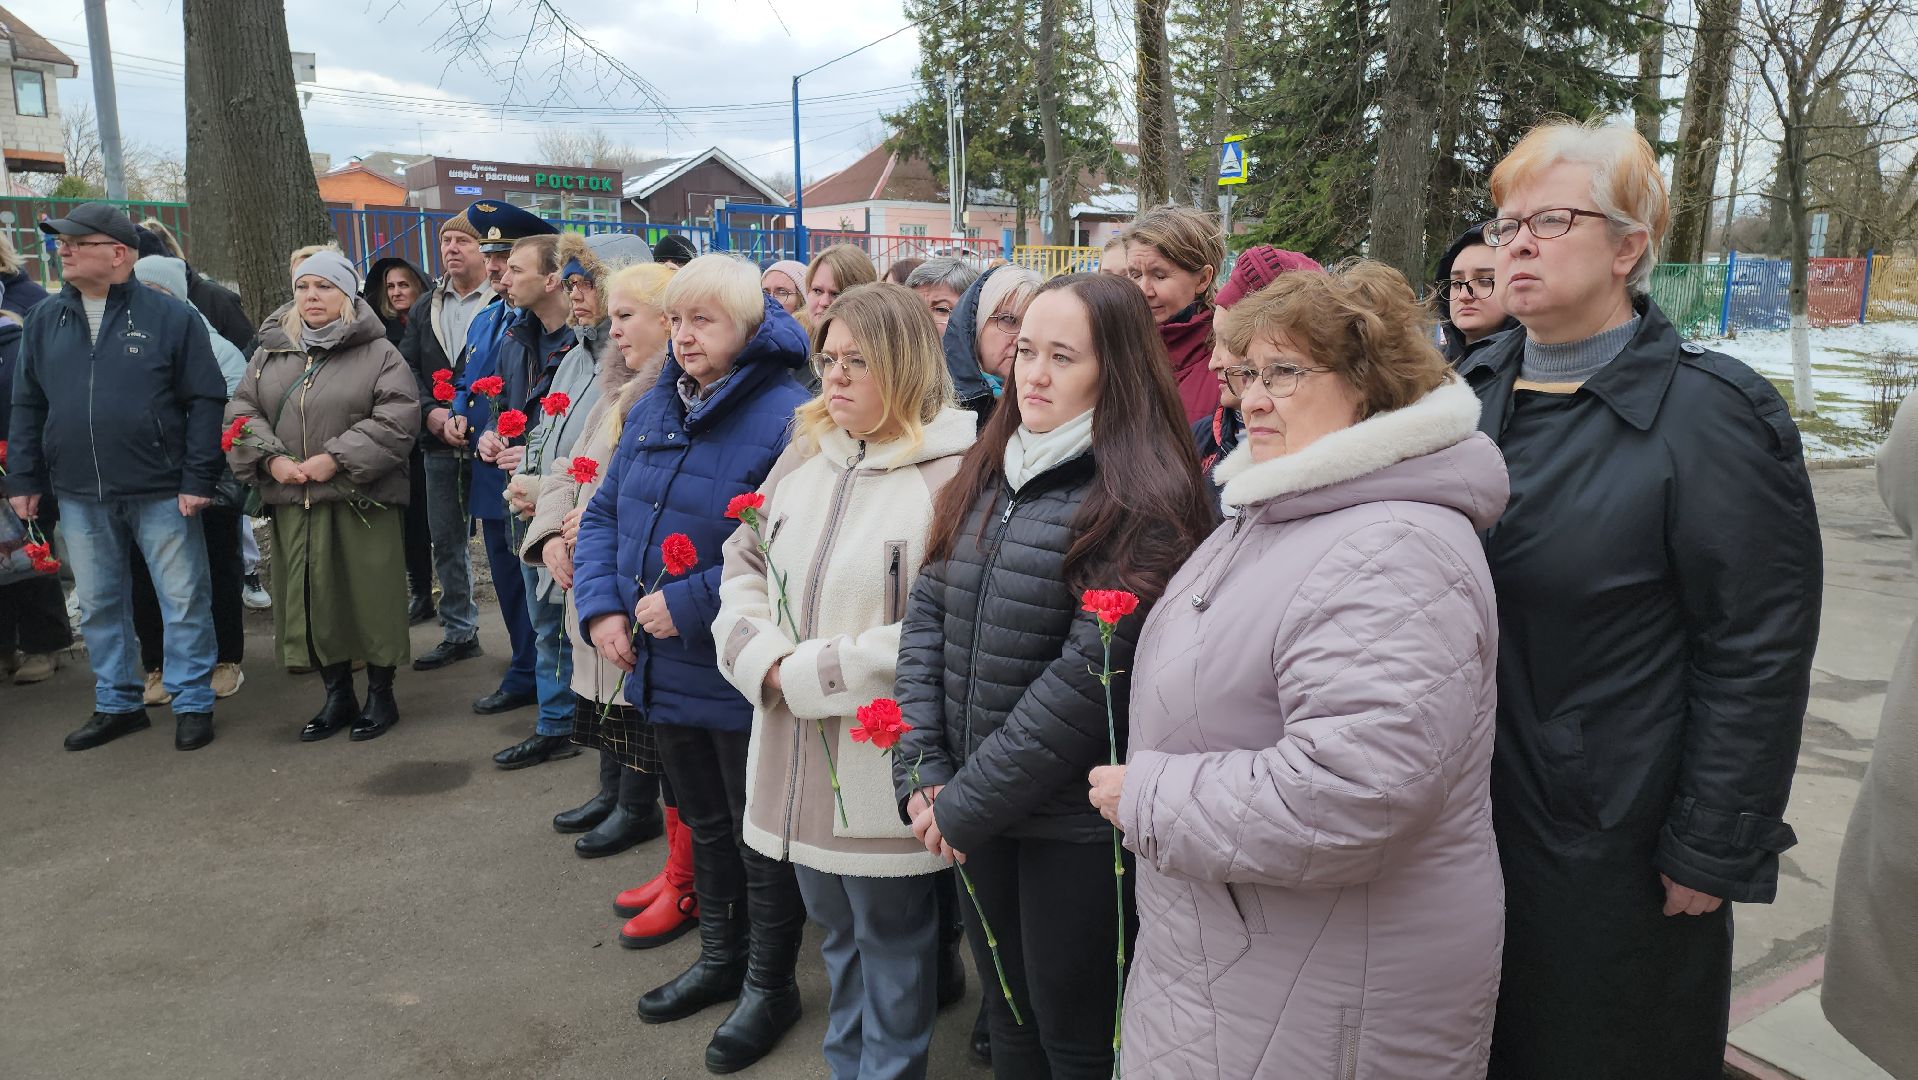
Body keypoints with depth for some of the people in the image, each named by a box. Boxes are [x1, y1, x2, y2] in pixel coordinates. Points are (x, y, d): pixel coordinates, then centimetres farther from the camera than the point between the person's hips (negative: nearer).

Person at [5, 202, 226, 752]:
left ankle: (193, 703, 15)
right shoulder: (45, 320, 8)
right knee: (98, 605, 13)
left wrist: (197, 479, -11)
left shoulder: (171, 317, -5)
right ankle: (117, 703, 27)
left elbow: (205, 402, -6)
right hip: (79, 497, 5)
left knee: (183, 600, 2)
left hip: (161, 493, -4)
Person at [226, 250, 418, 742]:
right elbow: (241, 410, 10)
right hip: (292, 501, 5)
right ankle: (337, 694, 23)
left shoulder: (378, 353, -3)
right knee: (311, 597, 9)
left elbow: (398, 417, -12)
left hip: (361, 500, -4)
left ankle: (380, 693, 15)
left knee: (370, 595, 0)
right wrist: (270, 458, -8)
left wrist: (337, 458, -17)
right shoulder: (271, 351, 12)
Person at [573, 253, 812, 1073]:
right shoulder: (654, 410, 7)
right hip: (663, 667, 8)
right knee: (703, 823, 24)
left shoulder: (785, 420, -19)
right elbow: (604, 514, 11)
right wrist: (601, 607, -4)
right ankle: (720, 957, 44)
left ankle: (769, 985, 30)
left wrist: (689, 603, -24)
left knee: (762, 839, 10)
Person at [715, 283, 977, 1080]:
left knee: (892, 940, 14)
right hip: (797, 758, 7)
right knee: (835, 930, 24)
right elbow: (744, 564, 12)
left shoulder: (954, 472, -16)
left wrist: (814, 675, -18)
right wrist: (763, 658, -7)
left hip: (884, 765, -6)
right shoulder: (806, 454, 6)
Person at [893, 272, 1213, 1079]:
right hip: (981, 824, 6)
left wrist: (966, 803, -16)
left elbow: (1092, 675, -21)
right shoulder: (989, 476, 7)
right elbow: (927, 612, 4)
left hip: (1078, 825, -6)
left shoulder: (1140, 503, -16)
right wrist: (921, 771, -6)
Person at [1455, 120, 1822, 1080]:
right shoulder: (1472, 390, 5)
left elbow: (1758, 657, -15)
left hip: (1615, 846, -5)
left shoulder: (1709, 415, -14)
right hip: (1466, 818, 6)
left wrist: (1715, 853, -15)